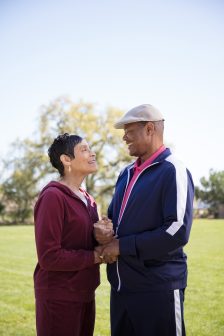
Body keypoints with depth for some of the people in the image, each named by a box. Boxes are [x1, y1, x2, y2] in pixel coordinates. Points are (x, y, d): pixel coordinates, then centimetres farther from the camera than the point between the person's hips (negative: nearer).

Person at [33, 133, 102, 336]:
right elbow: (49, 257, -20)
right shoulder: (53, 197, -15)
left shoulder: (88, 200, 11)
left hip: (85, 295, 8)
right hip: (59, 298, -8)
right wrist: (96, 257, -15)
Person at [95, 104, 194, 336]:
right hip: (121, 286, 7)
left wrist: (122, 245, -15)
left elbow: (177, 231, -20)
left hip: (158, 287, -7)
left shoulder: (173, 171, -11)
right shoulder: (126, 173, 13)